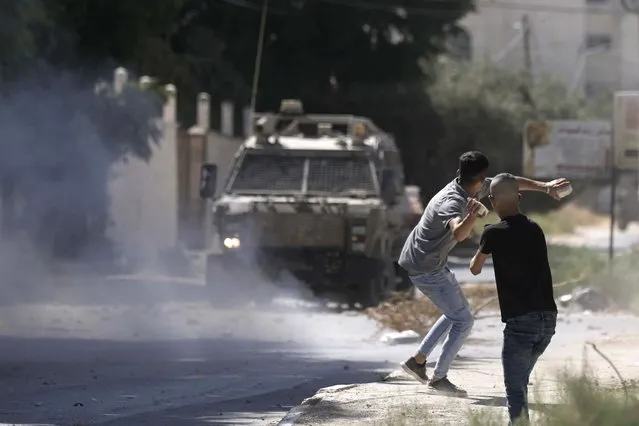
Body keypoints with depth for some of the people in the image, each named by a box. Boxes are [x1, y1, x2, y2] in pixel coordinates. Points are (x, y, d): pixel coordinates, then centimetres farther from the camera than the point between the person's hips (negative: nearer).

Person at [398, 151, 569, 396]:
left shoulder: (470, 190, -2)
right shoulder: (453, 202, -31)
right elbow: (458, 234, -53)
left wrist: (544, 187, 11)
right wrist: (471, 217, -73)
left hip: (432, 263, 10)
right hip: (425, 268, -10)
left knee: (456, 313, 23)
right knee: (463, 321, -4)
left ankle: (417, 361, 24)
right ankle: (439, 378, 4)